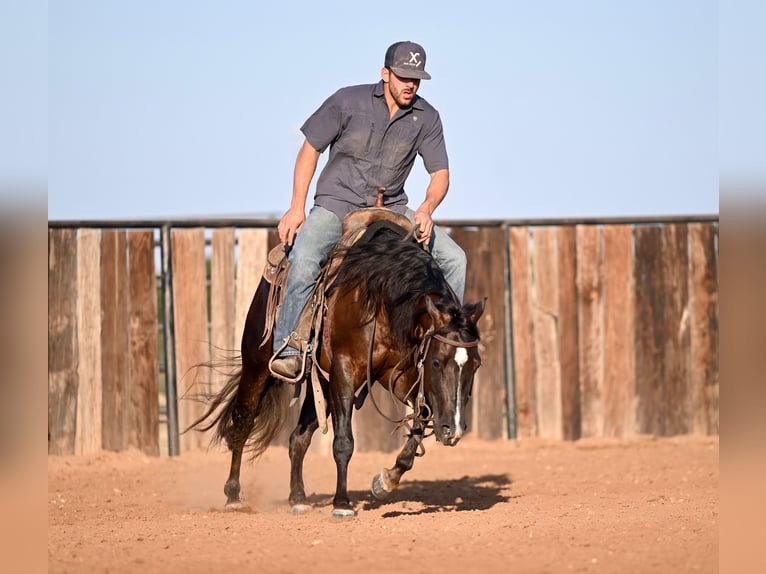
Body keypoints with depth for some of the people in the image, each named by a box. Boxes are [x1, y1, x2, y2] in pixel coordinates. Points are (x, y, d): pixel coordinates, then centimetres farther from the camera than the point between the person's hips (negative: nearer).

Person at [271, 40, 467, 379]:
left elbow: (440, 174, 1)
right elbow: (310, 150, -2)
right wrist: (297, 208, -9)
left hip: (391, 209, 4)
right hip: (336, 206, -4)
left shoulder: (426, 118, -1)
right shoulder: (348, 101, -9)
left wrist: (426, 209, -22)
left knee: (453, 258, -8)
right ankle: (286, 349, -23)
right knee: (304, 258, -32)